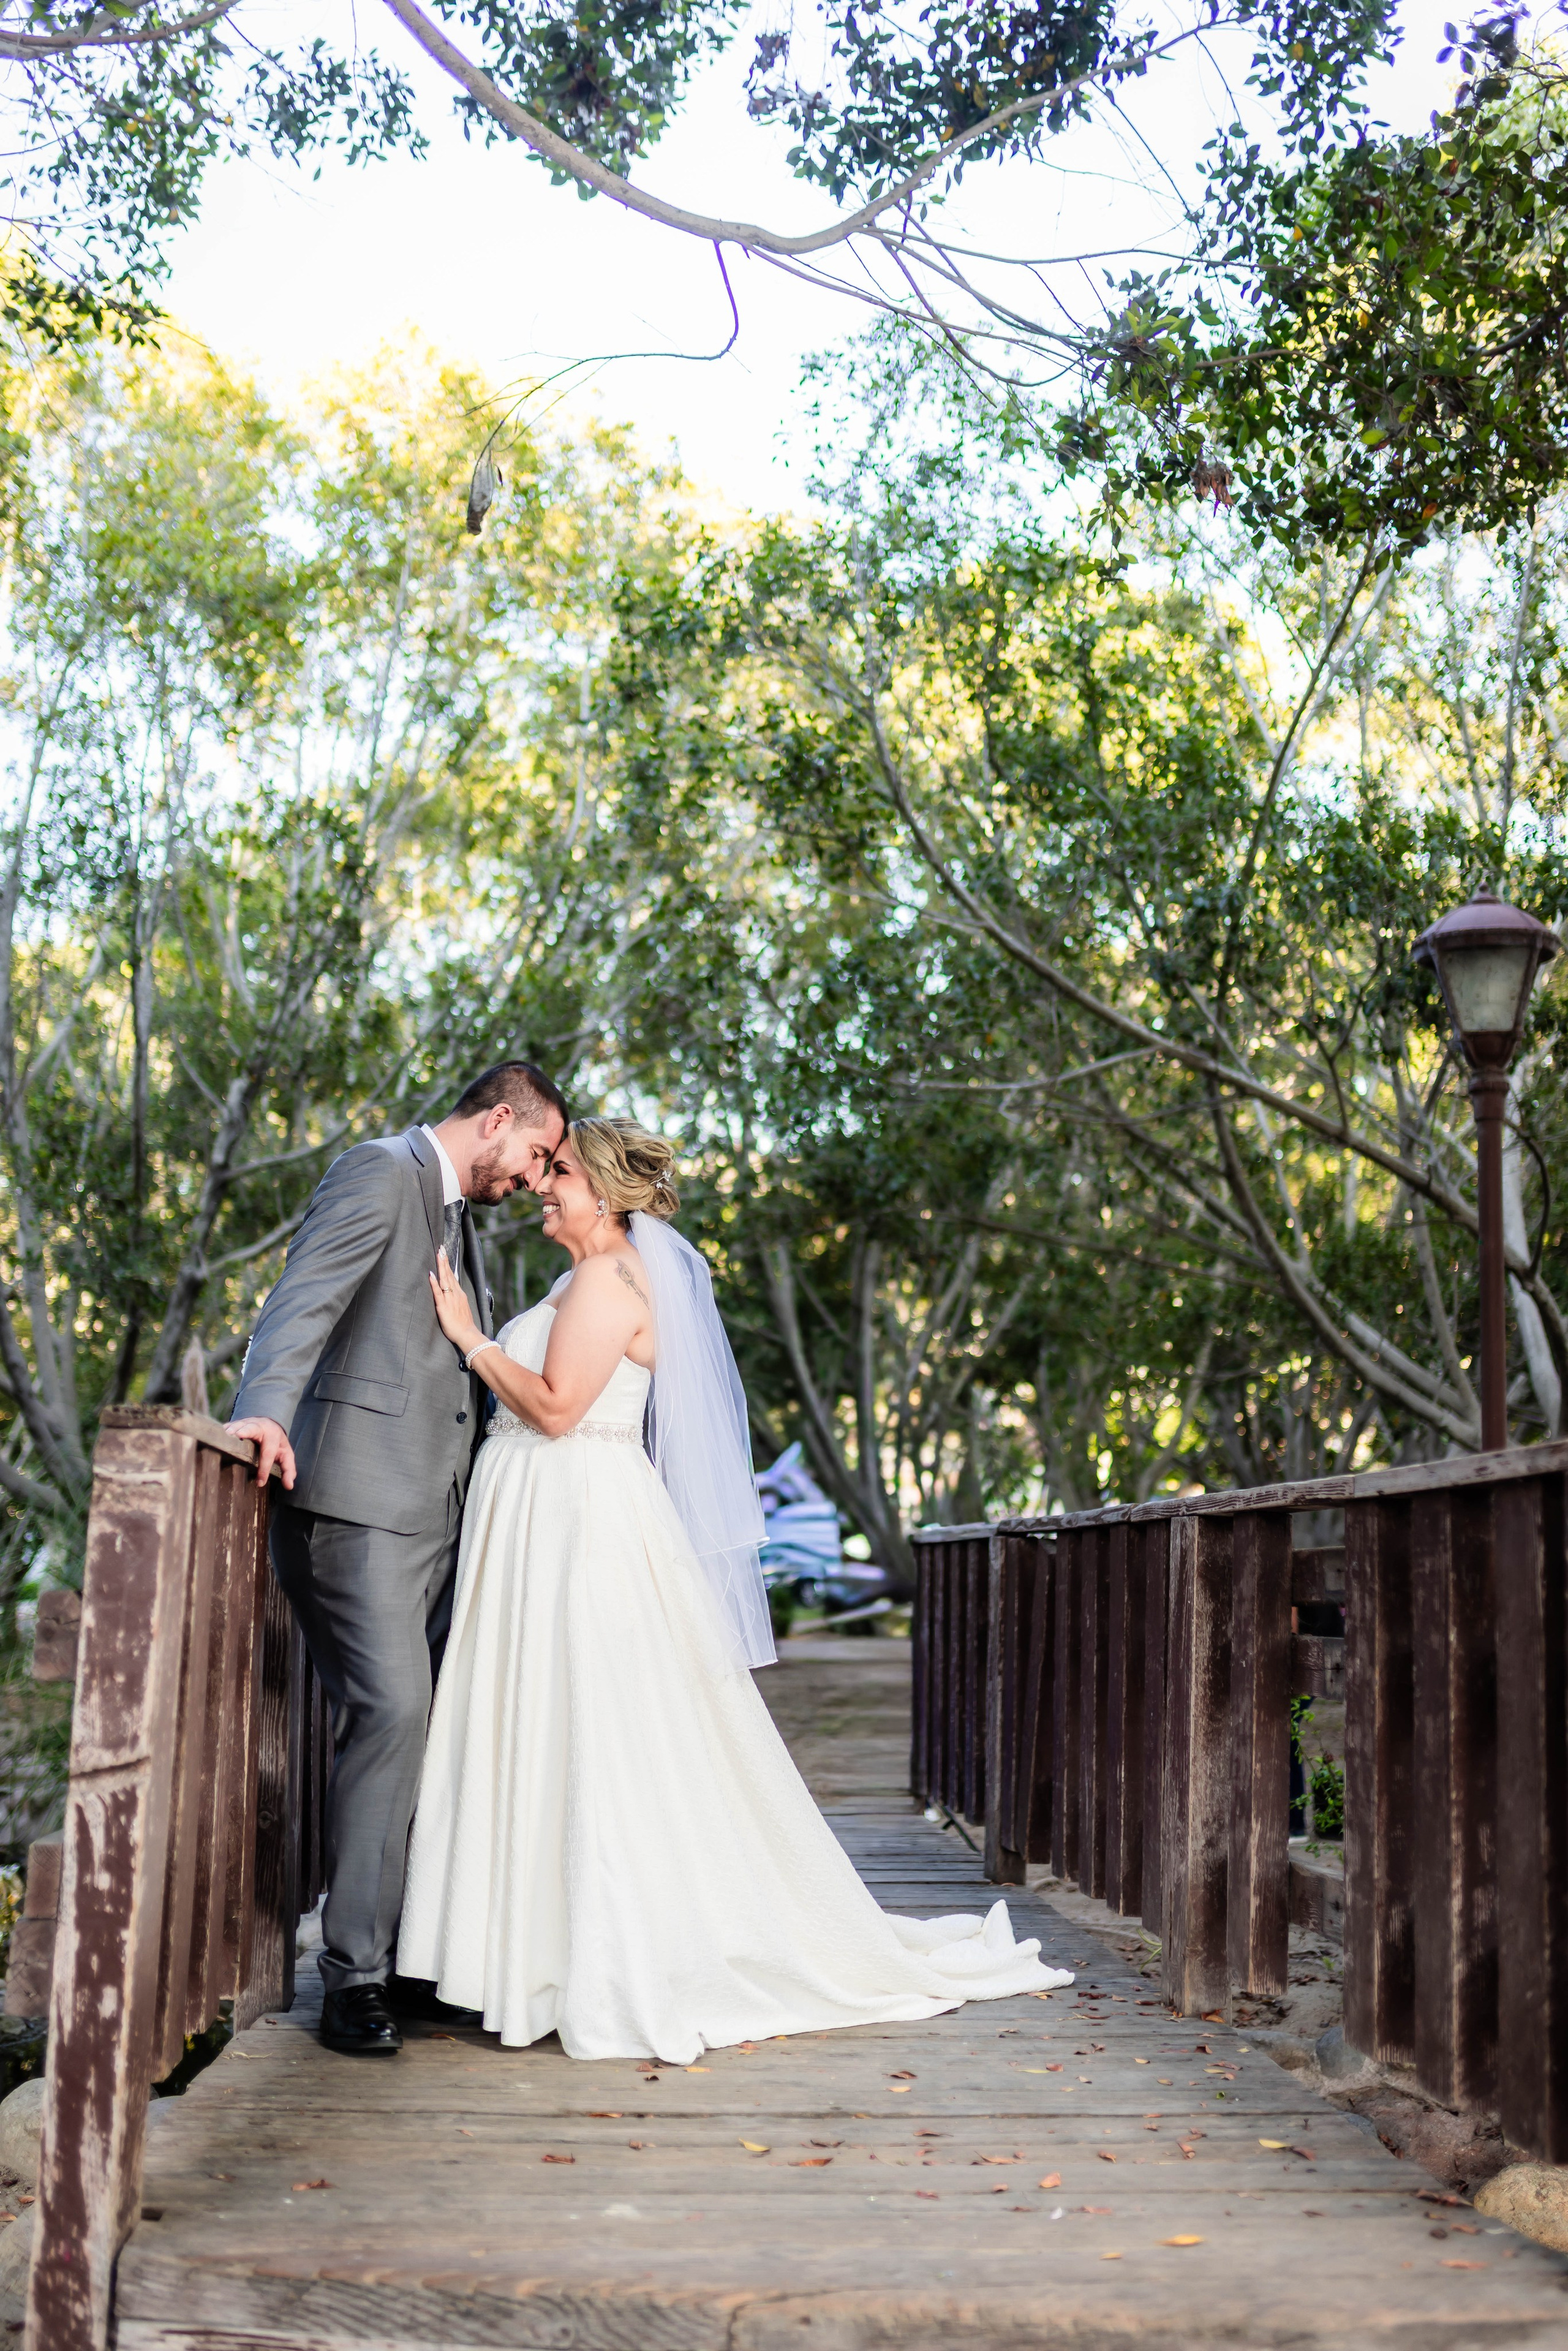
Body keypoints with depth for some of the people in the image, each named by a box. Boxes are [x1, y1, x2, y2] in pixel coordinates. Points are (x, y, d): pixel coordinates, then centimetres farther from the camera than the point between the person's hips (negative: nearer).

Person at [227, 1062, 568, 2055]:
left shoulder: (464, 1215, 24)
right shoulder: (381, 1173, -4)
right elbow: (307, 1295, -19)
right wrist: (266, 1410, -34)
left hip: (435, 1509, 9)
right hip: (358, 1498, -9)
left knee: (433, 1720, 7)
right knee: (392, 1711, -14)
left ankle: (409, 1955, 15)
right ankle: (355, 1973, -7)